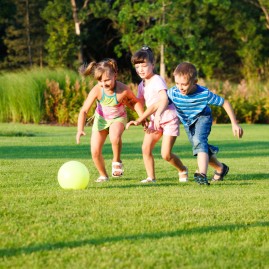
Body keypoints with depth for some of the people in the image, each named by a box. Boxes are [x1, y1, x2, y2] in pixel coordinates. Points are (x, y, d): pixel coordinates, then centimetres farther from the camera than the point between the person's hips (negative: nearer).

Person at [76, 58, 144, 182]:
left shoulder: (123, 90, -30)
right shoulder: (97, 90, -28)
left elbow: (135, 101, -6)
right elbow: (84, 111, -27)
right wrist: (80, 129, -39)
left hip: (118, 118, -2)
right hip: (101, 118, 2)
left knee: (115, 137, -36)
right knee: (95, 152, -3)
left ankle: (116, 161, -7)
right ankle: (103, 175, 25)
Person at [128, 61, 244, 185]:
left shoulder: (204, 94, -33)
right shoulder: (173, 93, -28)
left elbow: (225, 103, -21)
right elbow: (156, 105, -19)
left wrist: (234, 124, -19)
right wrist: (138, 121, -23)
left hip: (202, 118, -5)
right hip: (187, 123, 5)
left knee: (199, 140, -31)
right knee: (202, 148, 11)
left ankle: (202, 174, -45)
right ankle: (221, 168, 36)